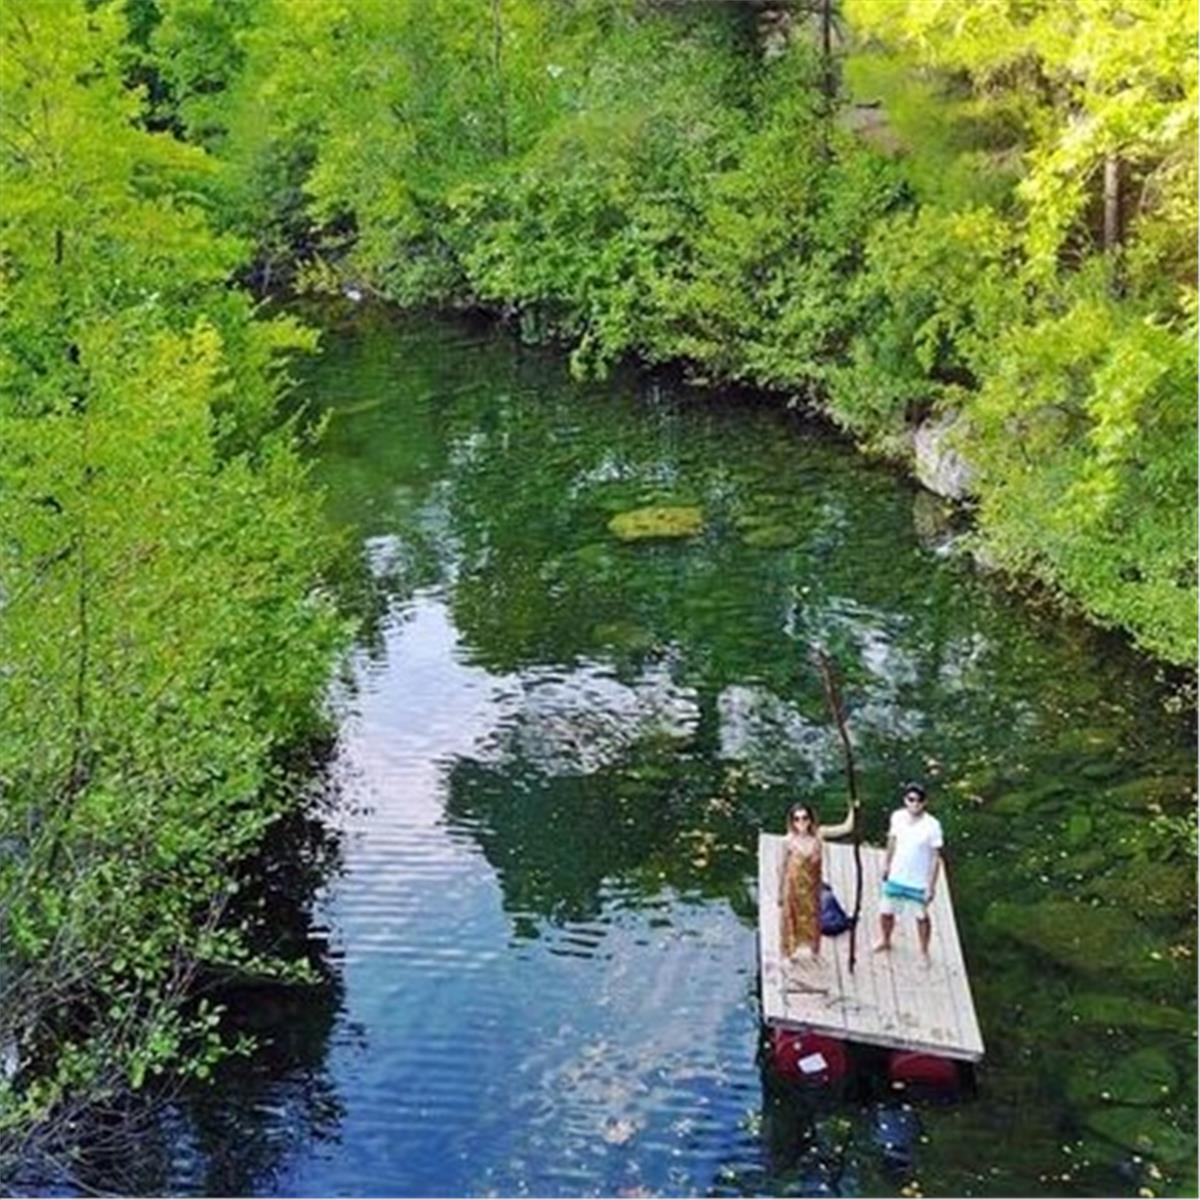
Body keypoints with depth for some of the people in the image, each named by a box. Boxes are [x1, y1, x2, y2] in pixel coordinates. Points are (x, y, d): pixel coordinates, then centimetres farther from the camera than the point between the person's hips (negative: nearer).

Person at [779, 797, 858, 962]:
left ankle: (811, 950, 41)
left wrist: (852, 809, -24)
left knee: (812, 917, 19)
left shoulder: (818, 834, -14)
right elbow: (783, 867, -7)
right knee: (792, 919, 13)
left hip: (812, 887, 2)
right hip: (794, 887, -2)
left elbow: (846, 828, -10)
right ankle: (792, 951, 34)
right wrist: (781, 892, -1)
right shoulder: (789, 841, -18)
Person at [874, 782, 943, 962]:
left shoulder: (932, 825, -23)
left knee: (921, 917, 15)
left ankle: (924, 952, 38)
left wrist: (931, 887, -14)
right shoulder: (897, 817, -11)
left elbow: (936, 858, -15)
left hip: (919, 882, -3)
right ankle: (885, 941, 46)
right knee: (886, 912, 17)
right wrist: (886, 864, 15)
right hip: (896, 877, 4)